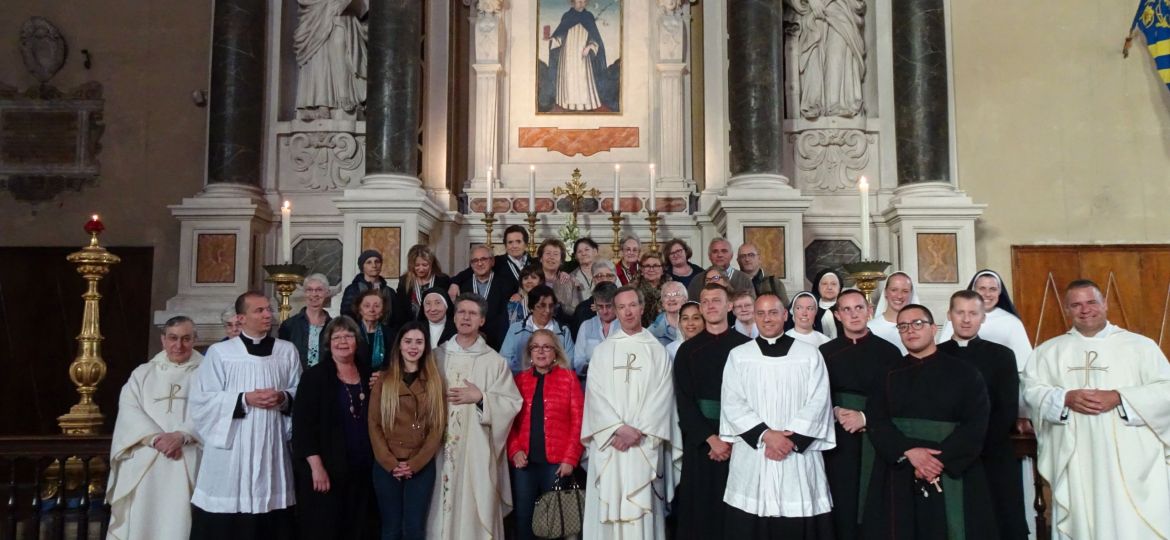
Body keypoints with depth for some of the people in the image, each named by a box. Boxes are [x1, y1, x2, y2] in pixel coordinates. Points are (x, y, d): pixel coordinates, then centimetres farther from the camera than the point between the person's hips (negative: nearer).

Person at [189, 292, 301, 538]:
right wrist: (244, 399, -13)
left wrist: (284, 398, -10)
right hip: (231, 448, -2)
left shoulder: (287, 351, 8)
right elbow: (201, 399, -4)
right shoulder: (219, 352, 1)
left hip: (273, 447, 2)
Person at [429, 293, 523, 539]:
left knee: (478, 508, -1)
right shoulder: (437, 357, 9)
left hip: (478, 448, -2)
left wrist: (480, 397, -11)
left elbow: (512, 403, -2)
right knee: (443, 510, 5)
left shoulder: (495, 361, 2)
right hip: (442, 447, 2)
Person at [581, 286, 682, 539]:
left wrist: (639, 430, -12)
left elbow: (663, 395, -1)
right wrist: (619, 428, -13)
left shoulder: (657, 351, 8)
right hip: (609, 440, 1)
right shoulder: (602, 351, 9)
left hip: (645, 443, 0)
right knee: (609, 504, 0)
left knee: (642, 506, -2)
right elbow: (595, 394, -1)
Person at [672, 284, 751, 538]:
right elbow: (684, 400, -1)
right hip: (700, 440, 1)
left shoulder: (746, 346, 1)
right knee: (700, 508, 4)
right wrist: (711, 438, -11)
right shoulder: (687, 350, 4)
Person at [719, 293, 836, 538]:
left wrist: (791, 438, -12)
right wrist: (766, 435, -12)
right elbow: (732, 404, -1)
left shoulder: (809, 354, 6)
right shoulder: (738, 355, 6)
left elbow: (818, 402, -2)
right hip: (752, 456, 1)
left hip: (799, 455, 0)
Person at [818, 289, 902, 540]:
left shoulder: (889, 352, 3)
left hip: (876, 442, -1)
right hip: (838, 441, 1)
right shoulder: (825, 352, 8)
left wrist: (865, 417, -11)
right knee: (842, 509, 2)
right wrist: (836, 413, -9)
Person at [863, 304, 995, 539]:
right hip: (899, 478, 1)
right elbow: (875, 422, -2)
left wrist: (941, 460, -16)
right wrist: (909, 451, -18)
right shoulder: (888, 376, 8)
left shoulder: (964, 373, 3)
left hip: (952, 475, -1)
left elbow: (975, 425, -6)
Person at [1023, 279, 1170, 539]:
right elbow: (1031, 390, 4)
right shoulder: (1048, 350, 11)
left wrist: (1118, 398, -14)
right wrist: (1066, 398, -14)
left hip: (1130, 461, -1)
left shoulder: (1140, 345, 7)